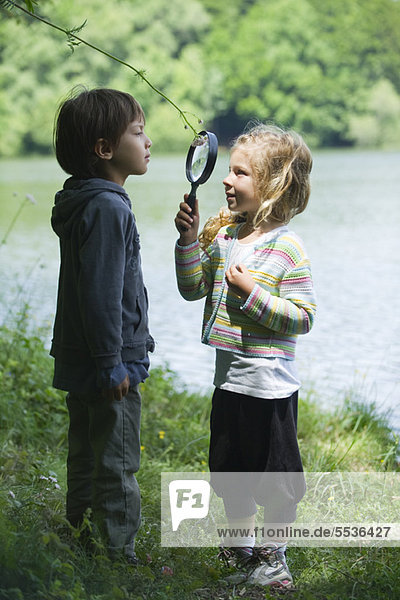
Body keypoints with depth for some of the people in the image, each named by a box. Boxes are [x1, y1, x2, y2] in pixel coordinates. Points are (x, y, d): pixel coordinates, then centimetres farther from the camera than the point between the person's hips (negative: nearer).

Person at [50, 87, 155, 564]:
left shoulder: (87, 202, 12)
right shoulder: (107, 207, -20)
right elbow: (101, 293, -23)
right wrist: (112, 363, -21)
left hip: (81, 364, 10)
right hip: (107, 367, -10)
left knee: (86, 461, 18)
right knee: (117, 468, -1)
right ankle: (119, 556, 7)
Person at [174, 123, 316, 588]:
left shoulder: (287, 249, -15)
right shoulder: (224, 234, 5)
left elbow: (303, 317, -17)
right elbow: (192, 289, 8)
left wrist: (253, 294, -24)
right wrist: (189, 240, -3)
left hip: (270, 384, -7)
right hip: (229, 378, 7)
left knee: (276, 475, 4)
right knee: (230, 470, 20)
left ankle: (273, 555, 21)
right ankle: (240, 544, 39)